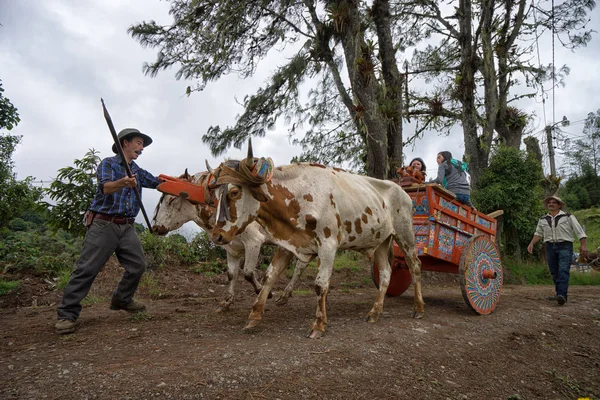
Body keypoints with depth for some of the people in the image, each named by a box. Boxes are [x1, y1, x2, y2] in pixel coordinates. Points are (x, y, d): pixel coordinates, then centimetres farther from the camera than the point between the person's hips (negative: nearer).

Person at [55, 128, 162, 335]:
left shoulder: (138, 172, 20)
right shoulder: (108, 163, 0)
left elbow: (160, 182, 17)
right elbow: (106, 187, -18)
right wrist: (123, 182, -38)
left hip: (127, 227, 6)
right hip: (103, 224, -6)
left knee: (138, 265, 3)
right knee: (86, 269, -7)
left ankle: (121, 300, 24)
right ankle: (67, 314, 1)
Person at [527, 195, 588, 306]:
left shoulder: (568, 217, 3)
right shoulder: (543, 220, 14)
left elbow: (579, 231, -1)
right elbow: (538, 233, 22)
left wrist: (583, 245, -10)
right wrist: (531, 244, 10)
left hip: (565, 247, -4)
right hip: (550, 247, 5)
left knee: (563, 271, -17)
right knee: (554, 272, 5)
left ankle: (562, 295, -26)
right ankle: (559, 293, 13)